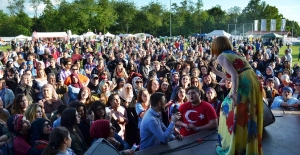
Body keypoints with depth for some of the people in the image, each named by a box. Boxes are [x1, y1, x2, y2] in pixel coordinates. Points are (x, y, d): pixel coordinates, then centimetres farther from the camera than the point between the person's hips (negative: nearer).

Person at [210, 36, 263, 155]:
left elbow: (234, 75, -16)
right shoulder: (234, 54, 24)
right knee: (248, 117, 18)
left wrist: (234, 92, -25)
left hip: (244, 85, -8)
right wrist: (216, 72, 35)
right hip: (253, 83, 9)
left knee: (229, 111, 5)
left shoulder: (221, 57, -1)